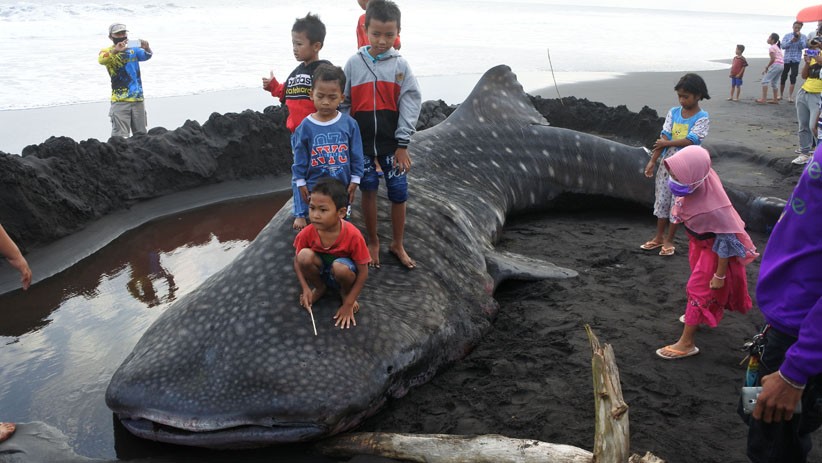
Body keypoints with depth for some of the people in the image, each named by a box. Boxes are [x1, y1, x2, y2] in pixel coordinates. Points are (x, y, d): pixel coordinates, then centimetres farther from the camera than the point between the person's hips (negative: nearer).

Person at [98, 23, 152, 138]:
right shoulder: (108, 52, 1)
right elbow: (101, 60, -21)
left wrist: (147, 49, -29)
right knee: (120, 136, -9)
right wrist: (115, 51, -39)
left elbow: (146, 56, -6)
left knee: (141, 135, 10)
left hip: (138, 99, 4)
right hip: (120, 101, -4)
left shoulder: (133, 50, 13)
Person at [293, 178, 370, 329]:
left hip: (341, 275, -2)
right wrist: (306, 288, -17)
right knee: (305, 255, -29)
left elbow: (363, 273, -22)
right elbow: (298, 261, -5)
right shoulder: (307, 233, -22)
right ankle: (320, 288, 2)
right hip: (320, 272, 3)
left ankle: (345, 292, -1)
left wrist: (348, 304, -22)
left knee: (340, 266, -38)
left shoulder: (353, 235, -30)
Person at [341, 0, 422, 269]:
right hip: (362, 143, 0)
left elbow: (411, 103, -6)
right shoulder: (354, 63, -1)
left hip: (392, 143, 0)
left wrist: (403, 144, -10)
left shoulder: (400, 65, -4)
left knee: (399, 193, 4)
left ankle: (397, 244, 24)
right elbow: (344, 104, 3)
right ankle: (373, 243, 27)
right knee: (368, 191, 9)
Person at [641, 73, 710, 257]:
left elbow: (690, 140, -21)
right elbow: (664, 137, -5)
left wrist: (667, 143, -15)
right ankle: (659, 237, 24)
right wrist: (652, 161, -12)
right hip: (667, 164, 4)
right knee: (662, 200, 10)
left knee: (677, 203, 4)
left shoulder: (702, 118, -9)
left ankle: (669, 240, 15)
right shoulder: (673, 112, 2)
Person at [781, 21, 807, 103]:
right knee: (783, 77, 8)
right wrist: (791, 41, -18)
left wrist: (799, 38, -21)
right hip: (786, 59, 2)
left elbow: (802, 47, -9)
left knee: (793, 77, -9)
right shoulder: (787, 35, 6)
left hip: (796, 60, -2)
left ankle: (790, 96, -6)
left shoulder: (803, 37, 4)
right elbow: (783, 46, -5)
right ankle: (781, 95, 23)